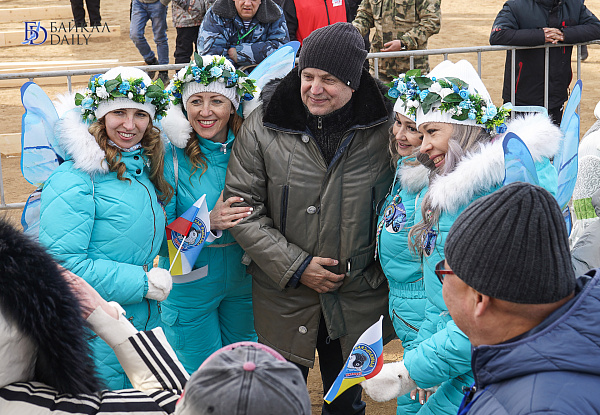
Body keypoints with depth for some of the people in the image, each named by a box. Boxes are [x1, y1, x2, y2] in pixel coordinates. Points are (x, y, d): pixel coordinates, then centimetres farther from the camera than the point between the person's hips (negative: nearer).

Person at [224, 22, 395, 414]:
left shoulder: (383, 127, -7)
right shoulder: (263, 125, -9)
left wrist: (383, 271, -1)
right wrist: (294, 266, -14)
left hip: (358, 295, 1)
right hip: (284, 297, 0)